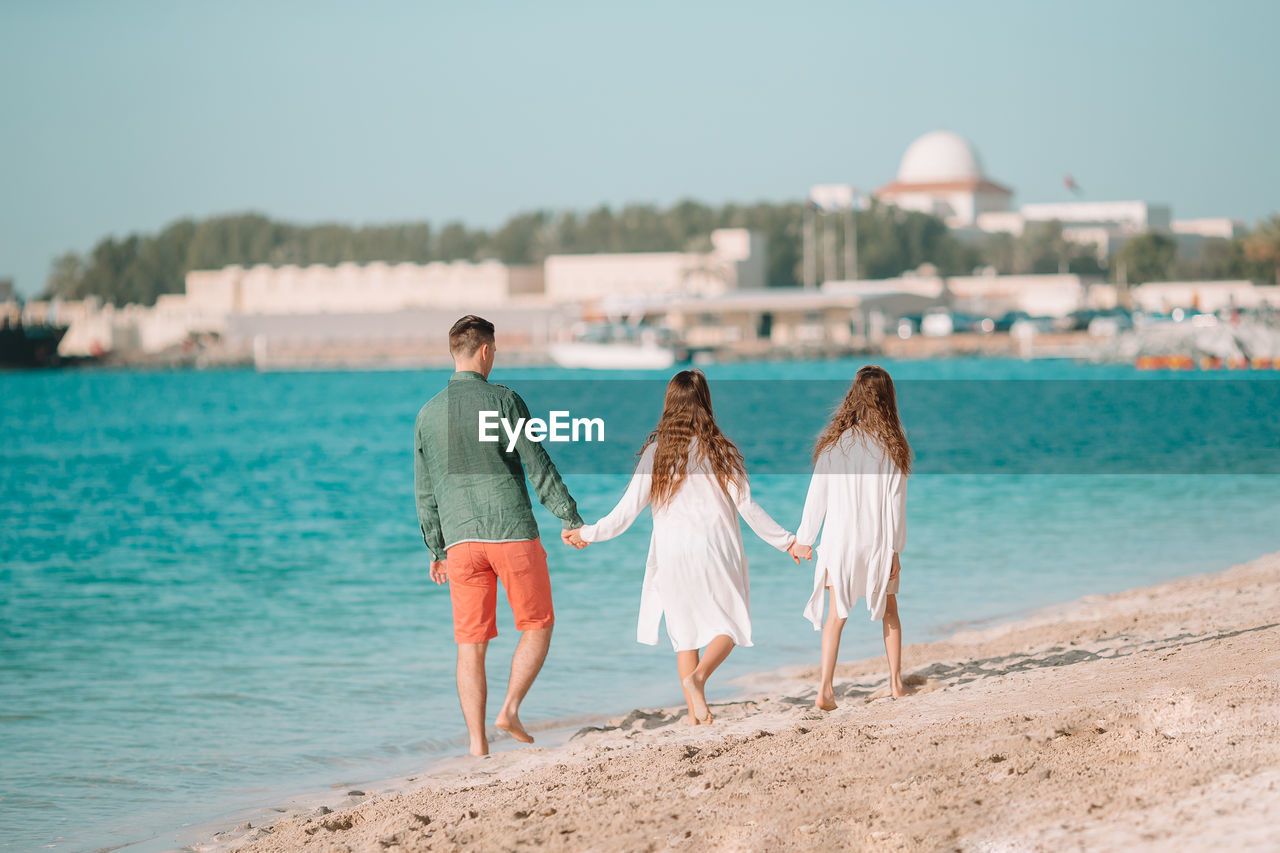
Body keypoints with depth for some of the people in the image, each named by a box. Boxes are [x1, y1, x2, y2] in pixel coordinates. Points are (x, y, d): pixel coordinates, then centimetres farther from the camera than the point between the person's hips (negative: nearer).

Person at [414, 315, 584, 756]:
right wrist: (571, 518, -1)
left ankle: (477, 745, 3)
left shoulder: (428, 414, 6)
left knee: (471, 644, 6)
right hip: (513, 532, -4)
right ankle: (510, 708, -3)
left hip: (461, 540, 4)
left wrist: (436, 549, 19)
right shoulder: (504, 400, -7)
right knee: (537, 626, 13)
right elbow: (538, 466, -9)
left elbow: (425, 492, 10)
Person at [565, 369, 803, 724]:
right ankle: (697, 677, -18)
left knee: (685, 631, 12)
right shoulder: (721, 449, -5)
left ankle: (695, 715, 5)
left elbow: (629, 509, -4)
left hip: (672, 553, 1)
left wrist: (589, 533, 10)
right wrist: (784, 540, 7)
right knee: (729, 625, 12)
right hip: (716, 549, -1)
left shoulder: (656, 451, -3)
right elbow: (747, 506, -4)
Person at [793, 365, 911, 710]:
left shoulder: (835, 442, -5)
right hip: (878, 540, 0)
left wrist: (805, 538, 8)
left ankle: (825, 688, -12)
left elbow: (818, 493, -1)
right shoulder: (892, 445, -6)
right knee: (889, 610, 19)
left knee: (836, 614, 2)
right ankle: (896, 682, 23)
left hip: (840, 538, 0)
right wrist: (894, 549, -1)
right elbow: (896, 503, -6)